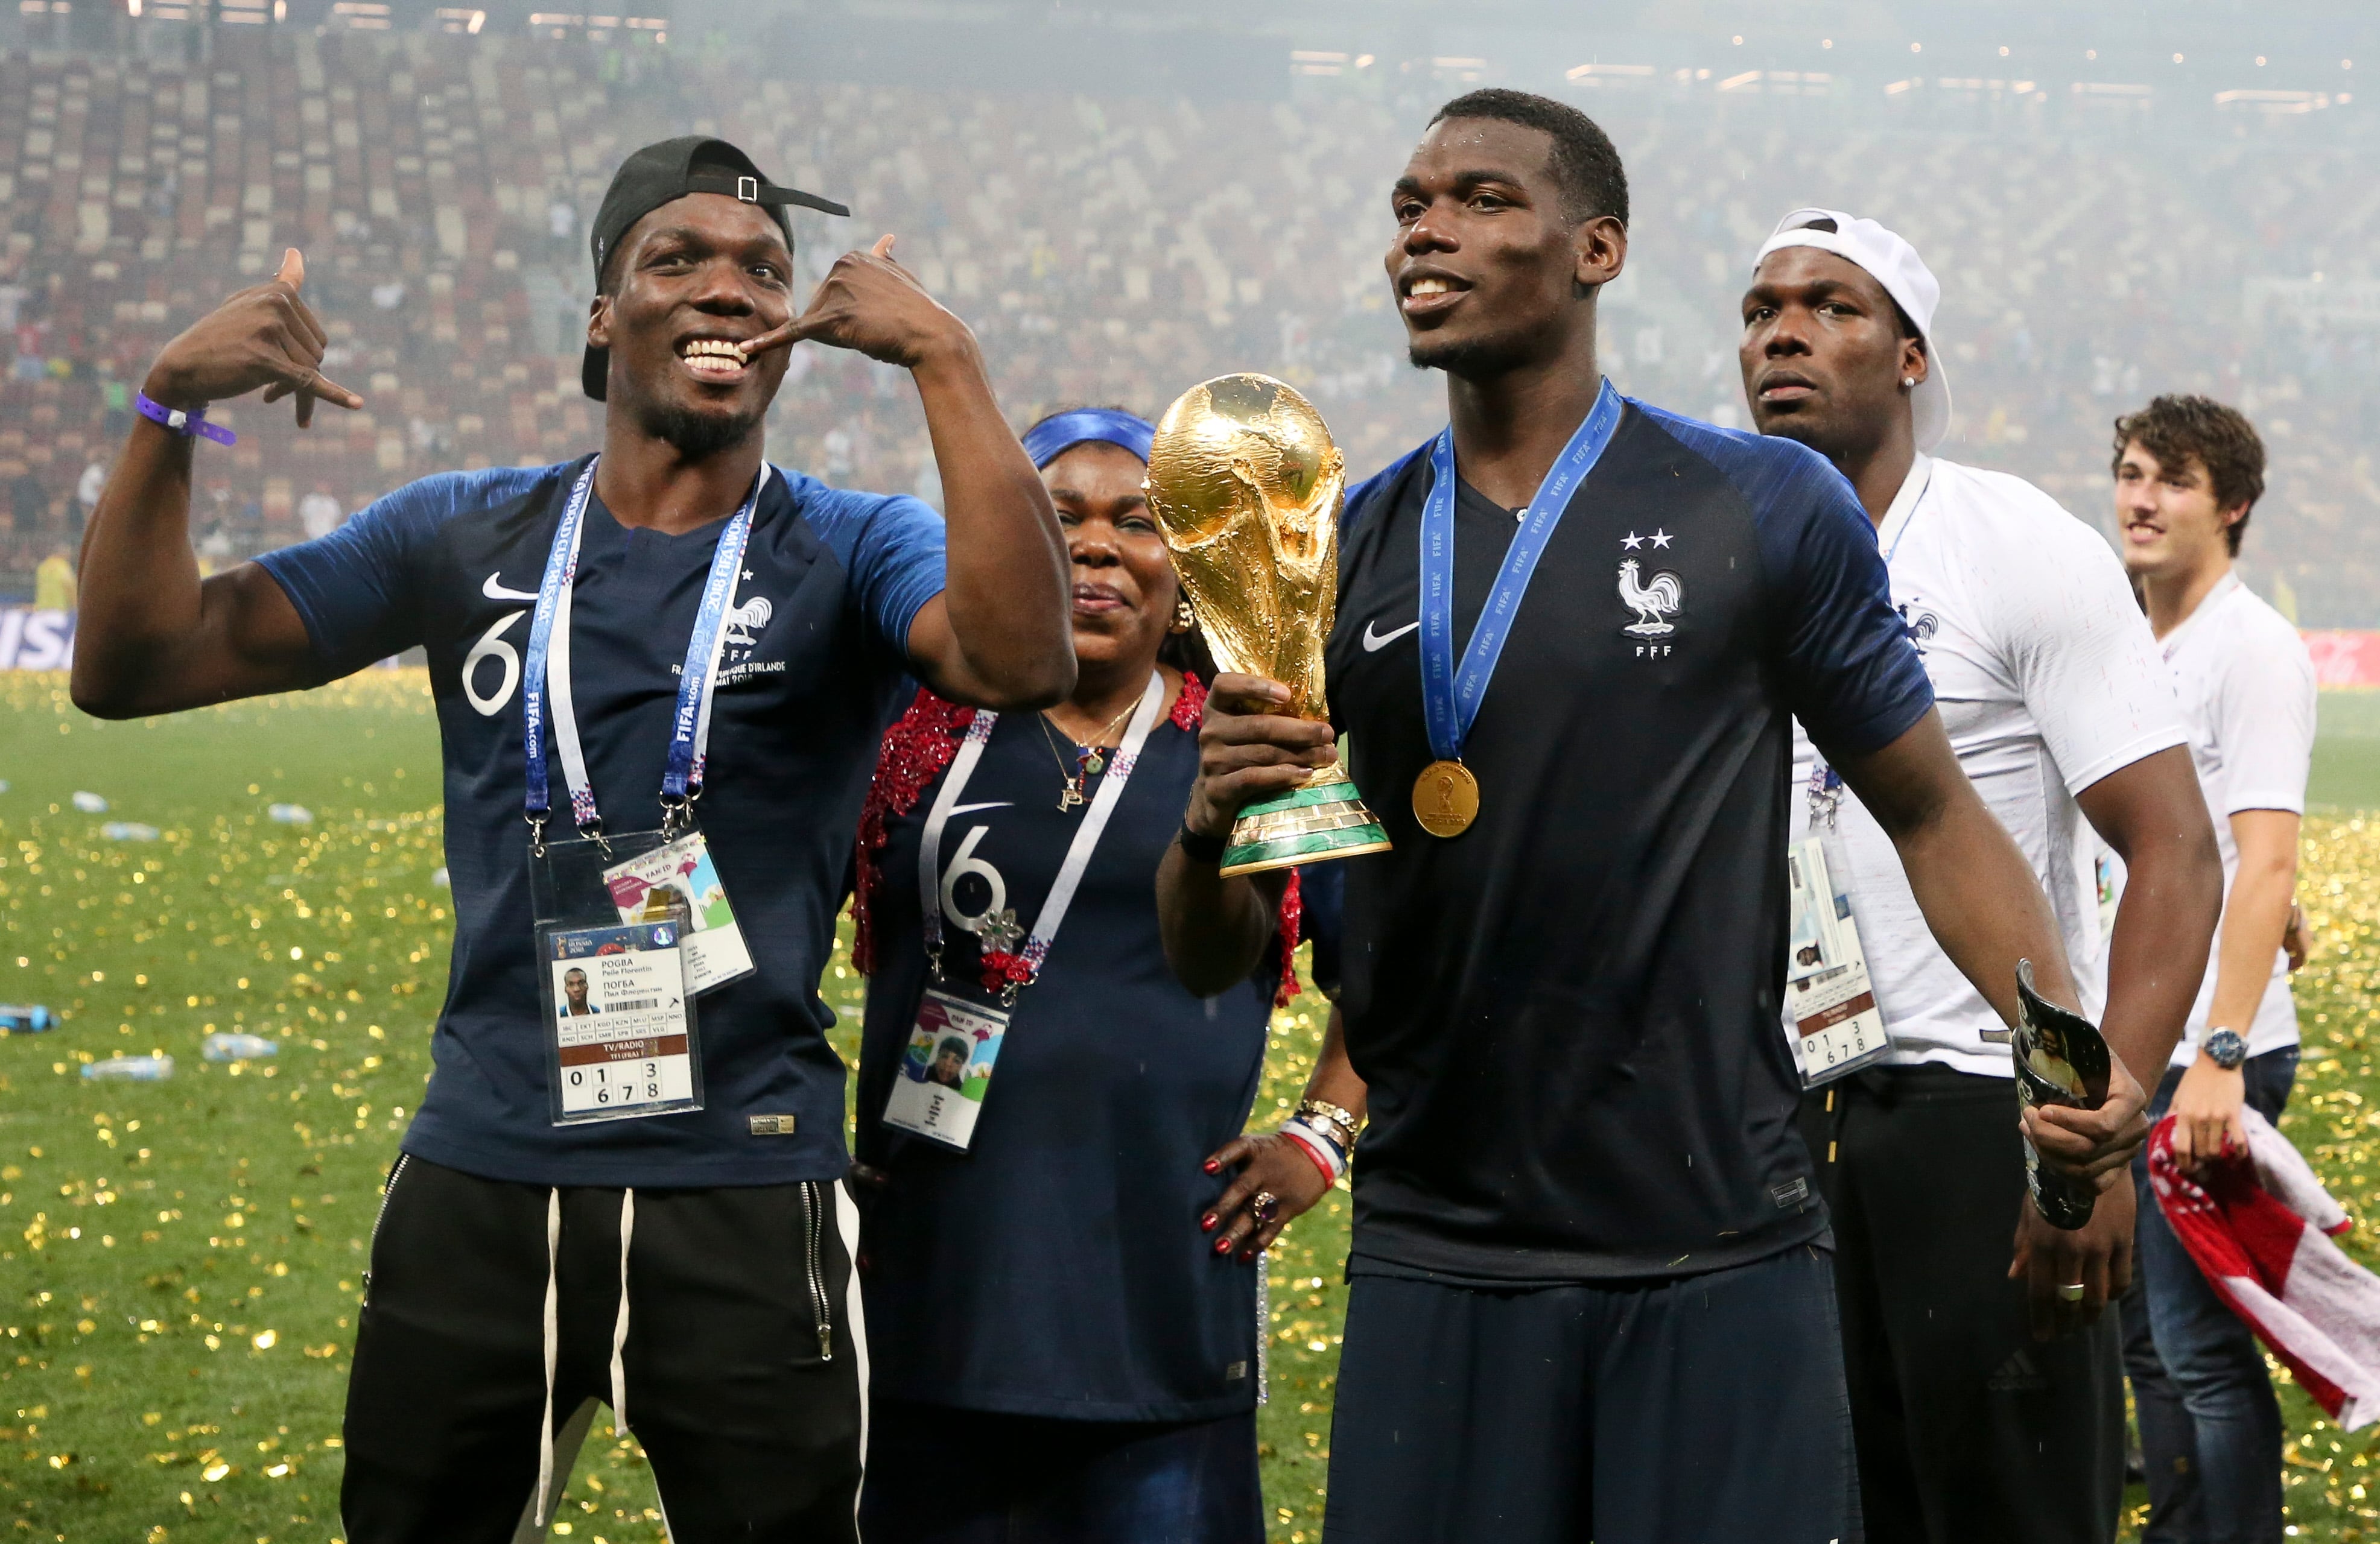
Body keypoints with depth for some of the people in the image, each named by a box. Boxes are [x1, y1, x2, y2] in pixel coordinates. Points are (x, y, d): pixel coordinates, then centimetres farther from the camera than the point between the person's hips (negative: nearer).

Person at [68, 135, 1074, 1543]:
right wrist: (174, 408, -10)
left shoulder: (850, 556, 0)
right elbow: (134, 668, 4)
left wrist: (946, 360, -23)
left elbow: (1023, 662, -23)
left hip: (745, 1207, -2)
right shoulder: (463, 538, 7)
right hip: (479, 1186, 2)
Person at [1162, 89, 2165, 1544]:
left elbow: (1933, 812, 4)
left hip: (1720, 1253, -2)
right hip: (1440, 1253, 2)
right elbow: (1206, 961, 9)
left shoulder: (1768, 511, 1)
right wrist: (1211, 823, -15)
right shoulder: (1340, 552, 8)